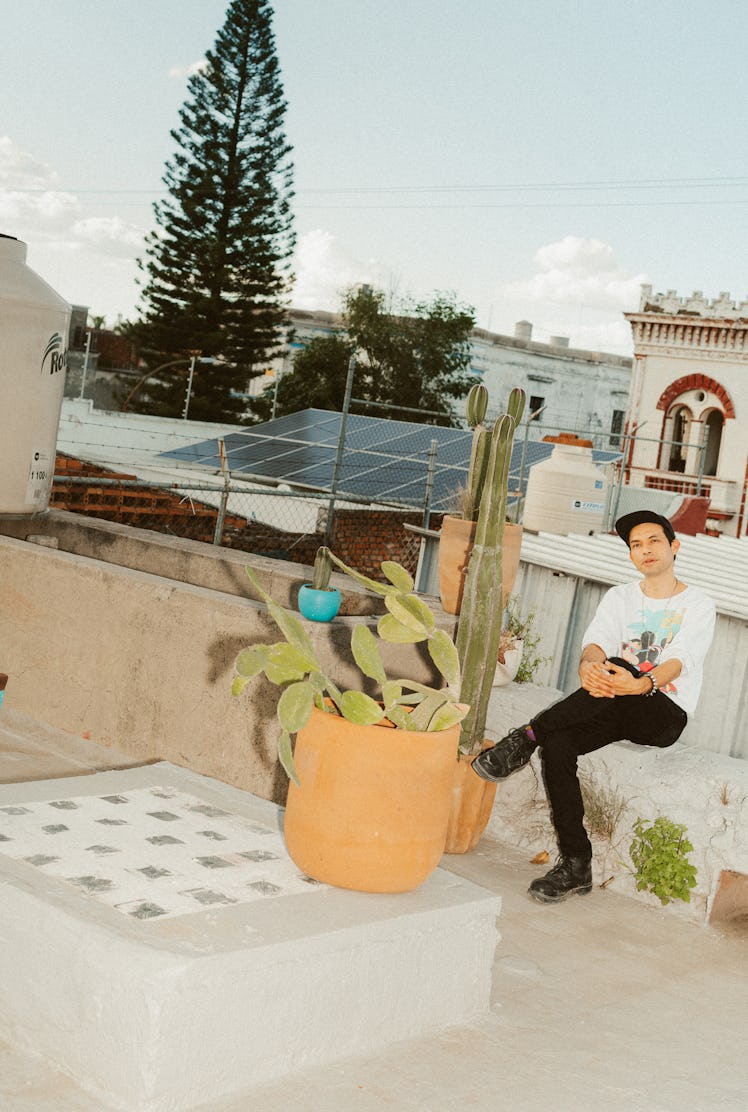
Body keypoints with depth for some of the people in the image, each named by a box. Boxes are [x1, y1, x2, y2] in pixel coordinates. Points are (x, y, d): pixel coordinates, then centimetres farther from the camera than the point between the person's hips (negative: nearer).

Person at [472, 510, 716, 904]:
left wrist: (640, 685, -40)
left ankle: (526, 737, -30)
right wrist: (589, 664, -33)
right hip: (616, 711, 4)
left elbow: (677, 663, -16)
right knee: (557, 744, -28)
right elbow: (596, 643, -5)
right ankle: (575, 865, -22)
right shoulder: (619, 597, 15)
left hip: (665, 714, -4)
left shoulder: (698, 605, 2)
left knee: (618, 665, -36)